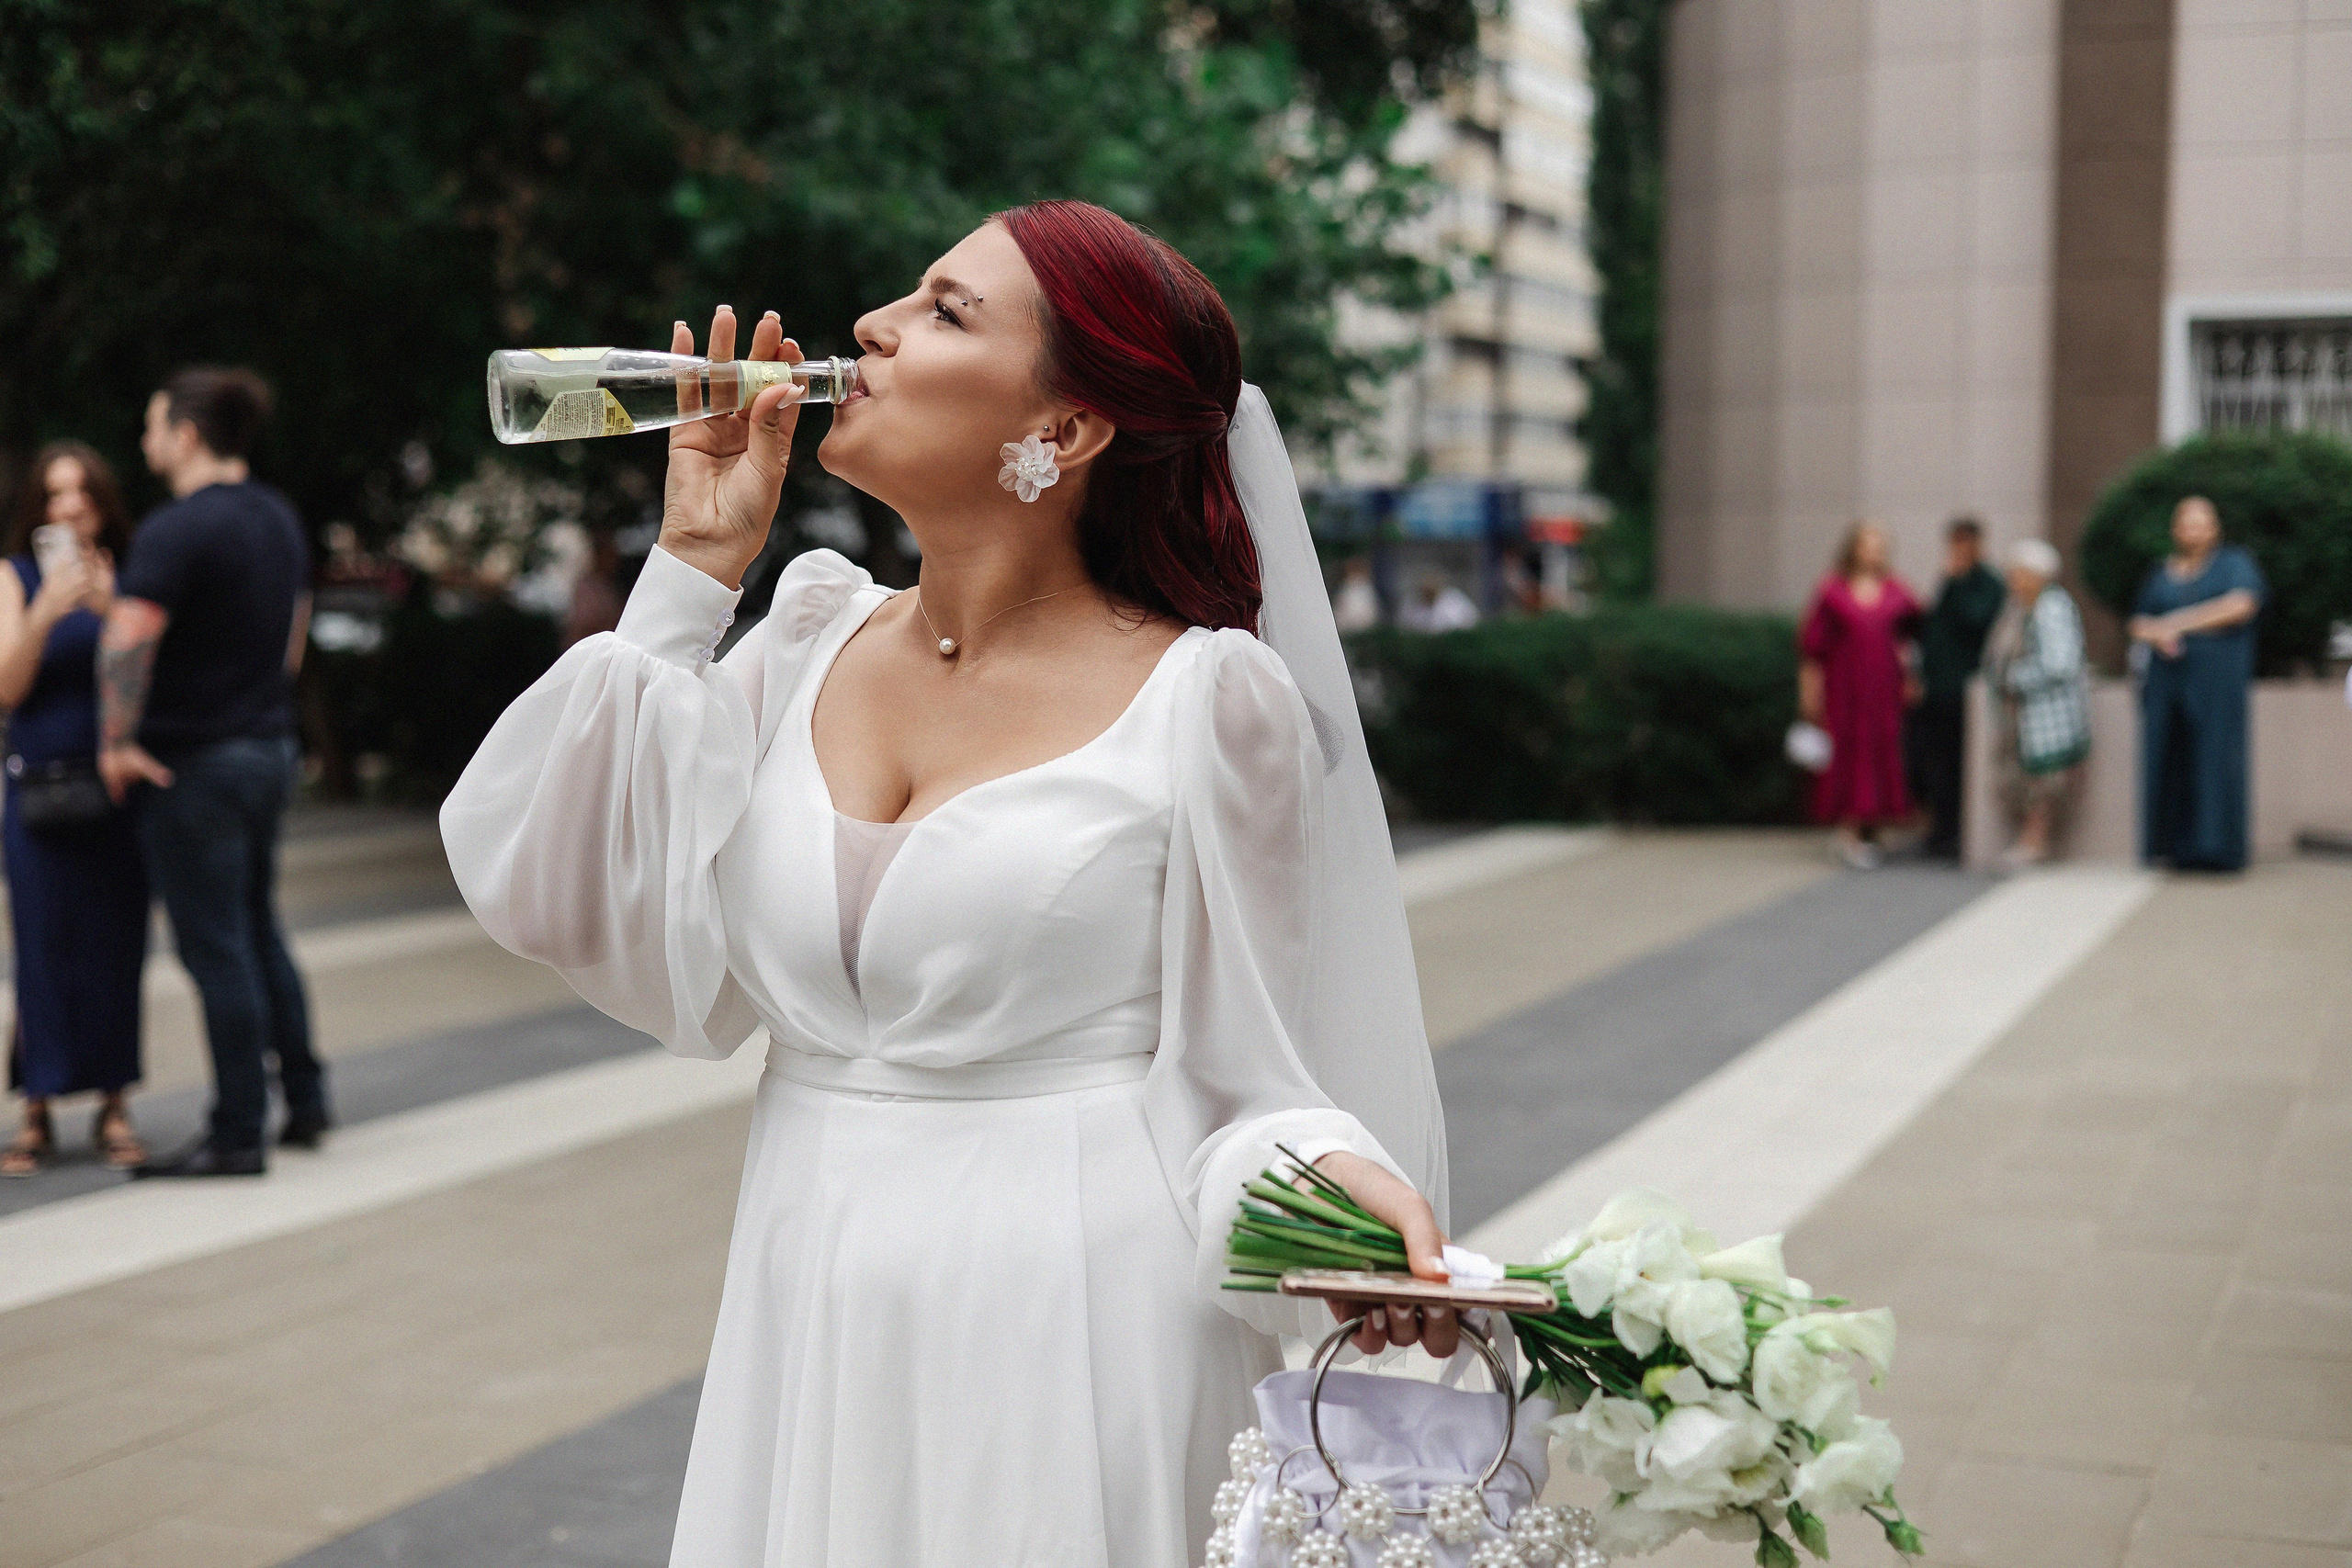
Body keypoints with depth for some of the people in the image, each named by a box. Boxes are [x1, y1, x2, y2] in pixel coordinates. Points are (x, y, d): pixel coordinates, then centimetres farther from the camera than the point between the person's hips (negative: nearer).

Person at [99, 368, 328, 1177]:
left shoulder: (179, 527, -17)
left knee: (216, 949, -2)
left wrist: (117, 741, -18)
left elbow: (127, 640, -27)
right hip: (270, 749, 8)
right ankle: (305, 1101, 25)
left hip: (193, 764, -8)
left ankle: (238, 1134, 3)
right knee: (259, 931, 20)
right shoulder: (279, 517, 10)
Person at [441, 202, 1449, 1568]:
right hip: (811, 1336, 5)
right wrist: (691, 572, -1)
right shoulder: (815, 644, 5)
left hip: (1077, 1336, -4)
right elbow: (554, 892, -2)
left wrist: (1335, 1178, -28)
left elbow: (1240, 1084, -6)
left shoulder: (1206, 700, -9)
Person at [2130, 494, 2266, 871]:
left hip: (2217, 681, -4)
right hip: (2166, 682, 4)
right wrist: (2157, 634, -11)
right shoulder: (2160, 574, 18)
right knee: (2170, 764, -3)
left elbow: (2242, 604, -13)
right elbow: (2138, 627, 14)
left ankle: (2216, 848, -8)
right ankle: (2177, 848, -2)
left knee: (2214, 763, -9)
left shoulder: (2235, 564, 6)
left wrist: (2179, 622, -13)